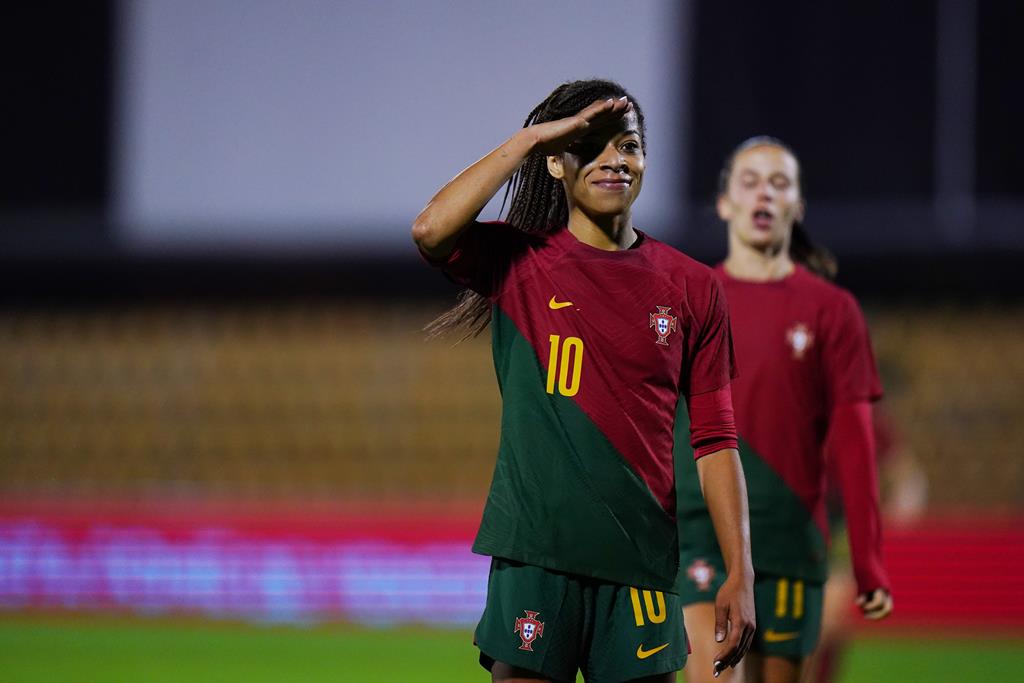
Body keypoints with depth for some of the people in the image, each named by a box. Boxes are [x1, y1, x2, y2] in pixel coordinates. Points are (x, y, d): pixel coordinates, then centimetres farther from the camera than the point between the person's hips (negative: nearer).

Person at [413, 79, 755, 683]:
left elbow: (715, 439, 8)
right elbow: (431, 232, -18)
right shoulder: (519, 262, 3)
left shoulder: (691, 287, 8)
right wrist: (530, 138, -12)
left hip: (640, 561, 2)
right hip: (534, 554, -2)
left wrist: (741, 575, 2)